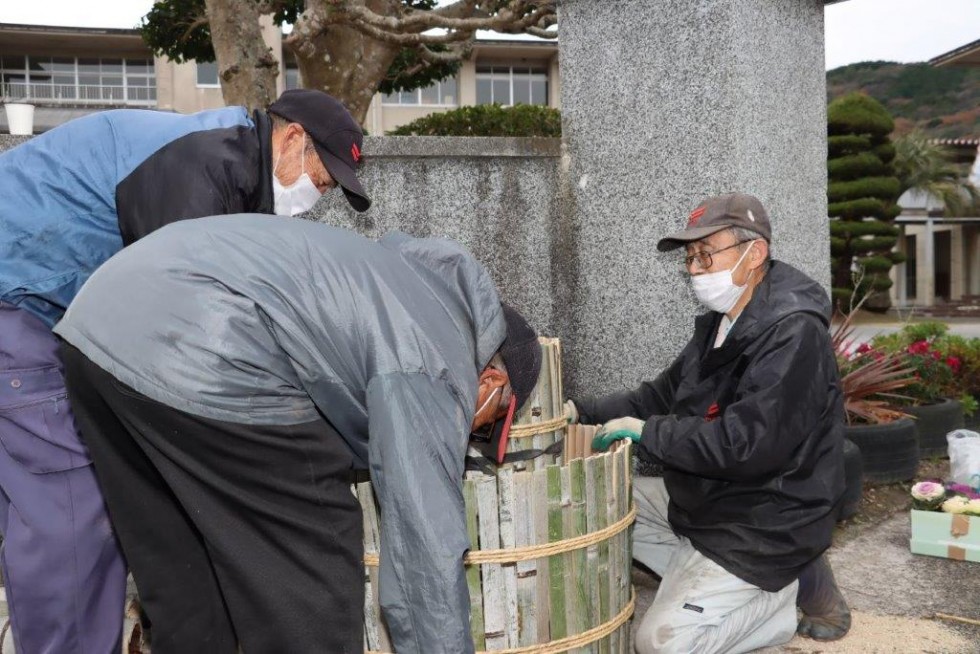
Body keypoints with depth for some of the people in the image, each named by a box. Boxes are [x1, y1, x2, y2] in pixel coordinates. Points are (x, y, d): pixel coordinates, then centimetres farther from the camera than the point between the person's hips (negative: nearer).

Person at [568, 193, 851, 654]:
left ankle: (792, 587, 5)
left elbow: (745, 445, -30)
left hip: (765, 525, -9)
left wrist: (645, 433, -22)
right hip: (704, 499, 9)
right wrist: (582, 411, -3)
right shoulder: (720, 324, 7)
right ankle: (705, 578, 7)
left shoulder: (793, 334, -23)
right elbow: (661, 396, 10)